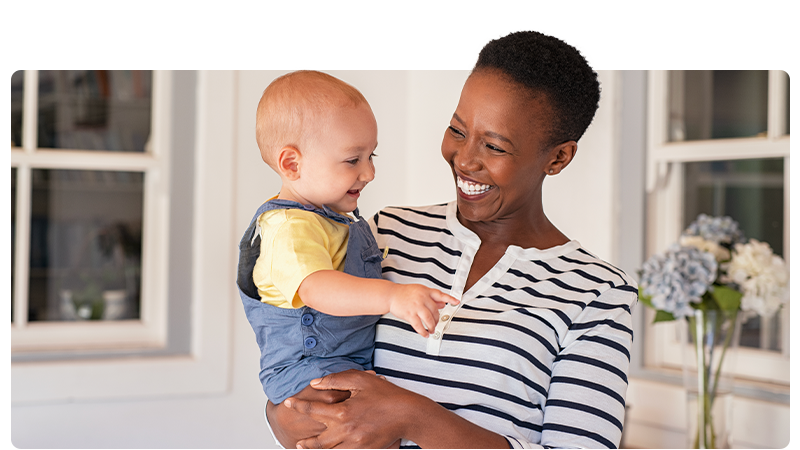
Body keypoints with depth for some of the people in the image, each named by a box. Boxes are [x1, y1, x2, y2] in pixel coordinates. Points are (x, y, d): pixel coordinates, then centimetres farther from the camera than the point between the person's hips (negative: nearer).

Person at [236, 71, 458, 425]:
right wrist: (392, 296, -52)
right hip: (308, 369, -10)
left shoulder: (336, 219, 16)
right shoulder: (290, 229, -20)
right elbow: (317, 289, -39)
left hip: (358, 363, 11)